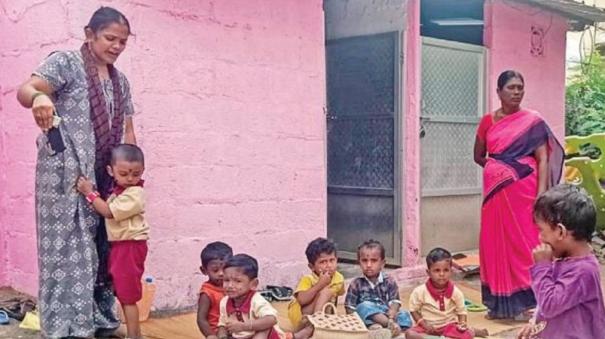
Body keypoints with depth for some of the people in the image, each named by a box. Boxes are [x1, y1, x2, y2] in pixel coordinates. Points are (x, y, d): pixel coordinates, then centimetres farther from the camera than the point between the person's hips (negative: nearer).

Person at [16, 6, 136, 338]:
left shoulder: (120, 81, 17)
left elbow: (127, 131, 18)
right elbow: (25, 89, -18)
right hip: (66, 174, -6)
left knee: (101, 247, 8)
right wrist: (38, 97, -42)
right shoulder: (65, 62, -3)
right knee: (68, 246, -5)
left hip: (106, 178, 6)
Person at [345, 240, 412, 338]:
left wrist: (391, 318, -25)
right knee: (364, 306, -30)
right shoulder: (356, 284, 3)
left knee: (405, 316, -22)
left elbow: (395, 303, -3)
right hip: (368, 319, -2)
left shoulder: (389, 282, 7)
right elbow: (350, 309, -1)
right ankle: (392, 325, -39)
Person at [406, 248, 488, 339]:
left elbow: (461, 311, 4)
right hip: (428, 327, 0)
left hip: (449, 326, 0)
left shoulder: (455, 292, -7)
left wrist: (462, 324, -16)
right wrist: (425, 325, -15)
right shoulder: (420, 291, -12)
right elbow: (414, 310, -2)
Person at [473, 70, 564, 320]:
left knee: (523, 242, -1)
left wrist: (541, 194, -16)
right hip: (496, 190, 3)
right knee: (496, 241, 7)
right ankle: (500, 302, 17)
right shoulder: (488, 121, 7)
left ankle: (525, 302, 6)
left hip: (524, 190, -3)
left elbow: (543, 159, -7)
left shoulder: (533, 121, -1)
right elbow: (478, 156, 19)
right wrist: (497, 169, 5)